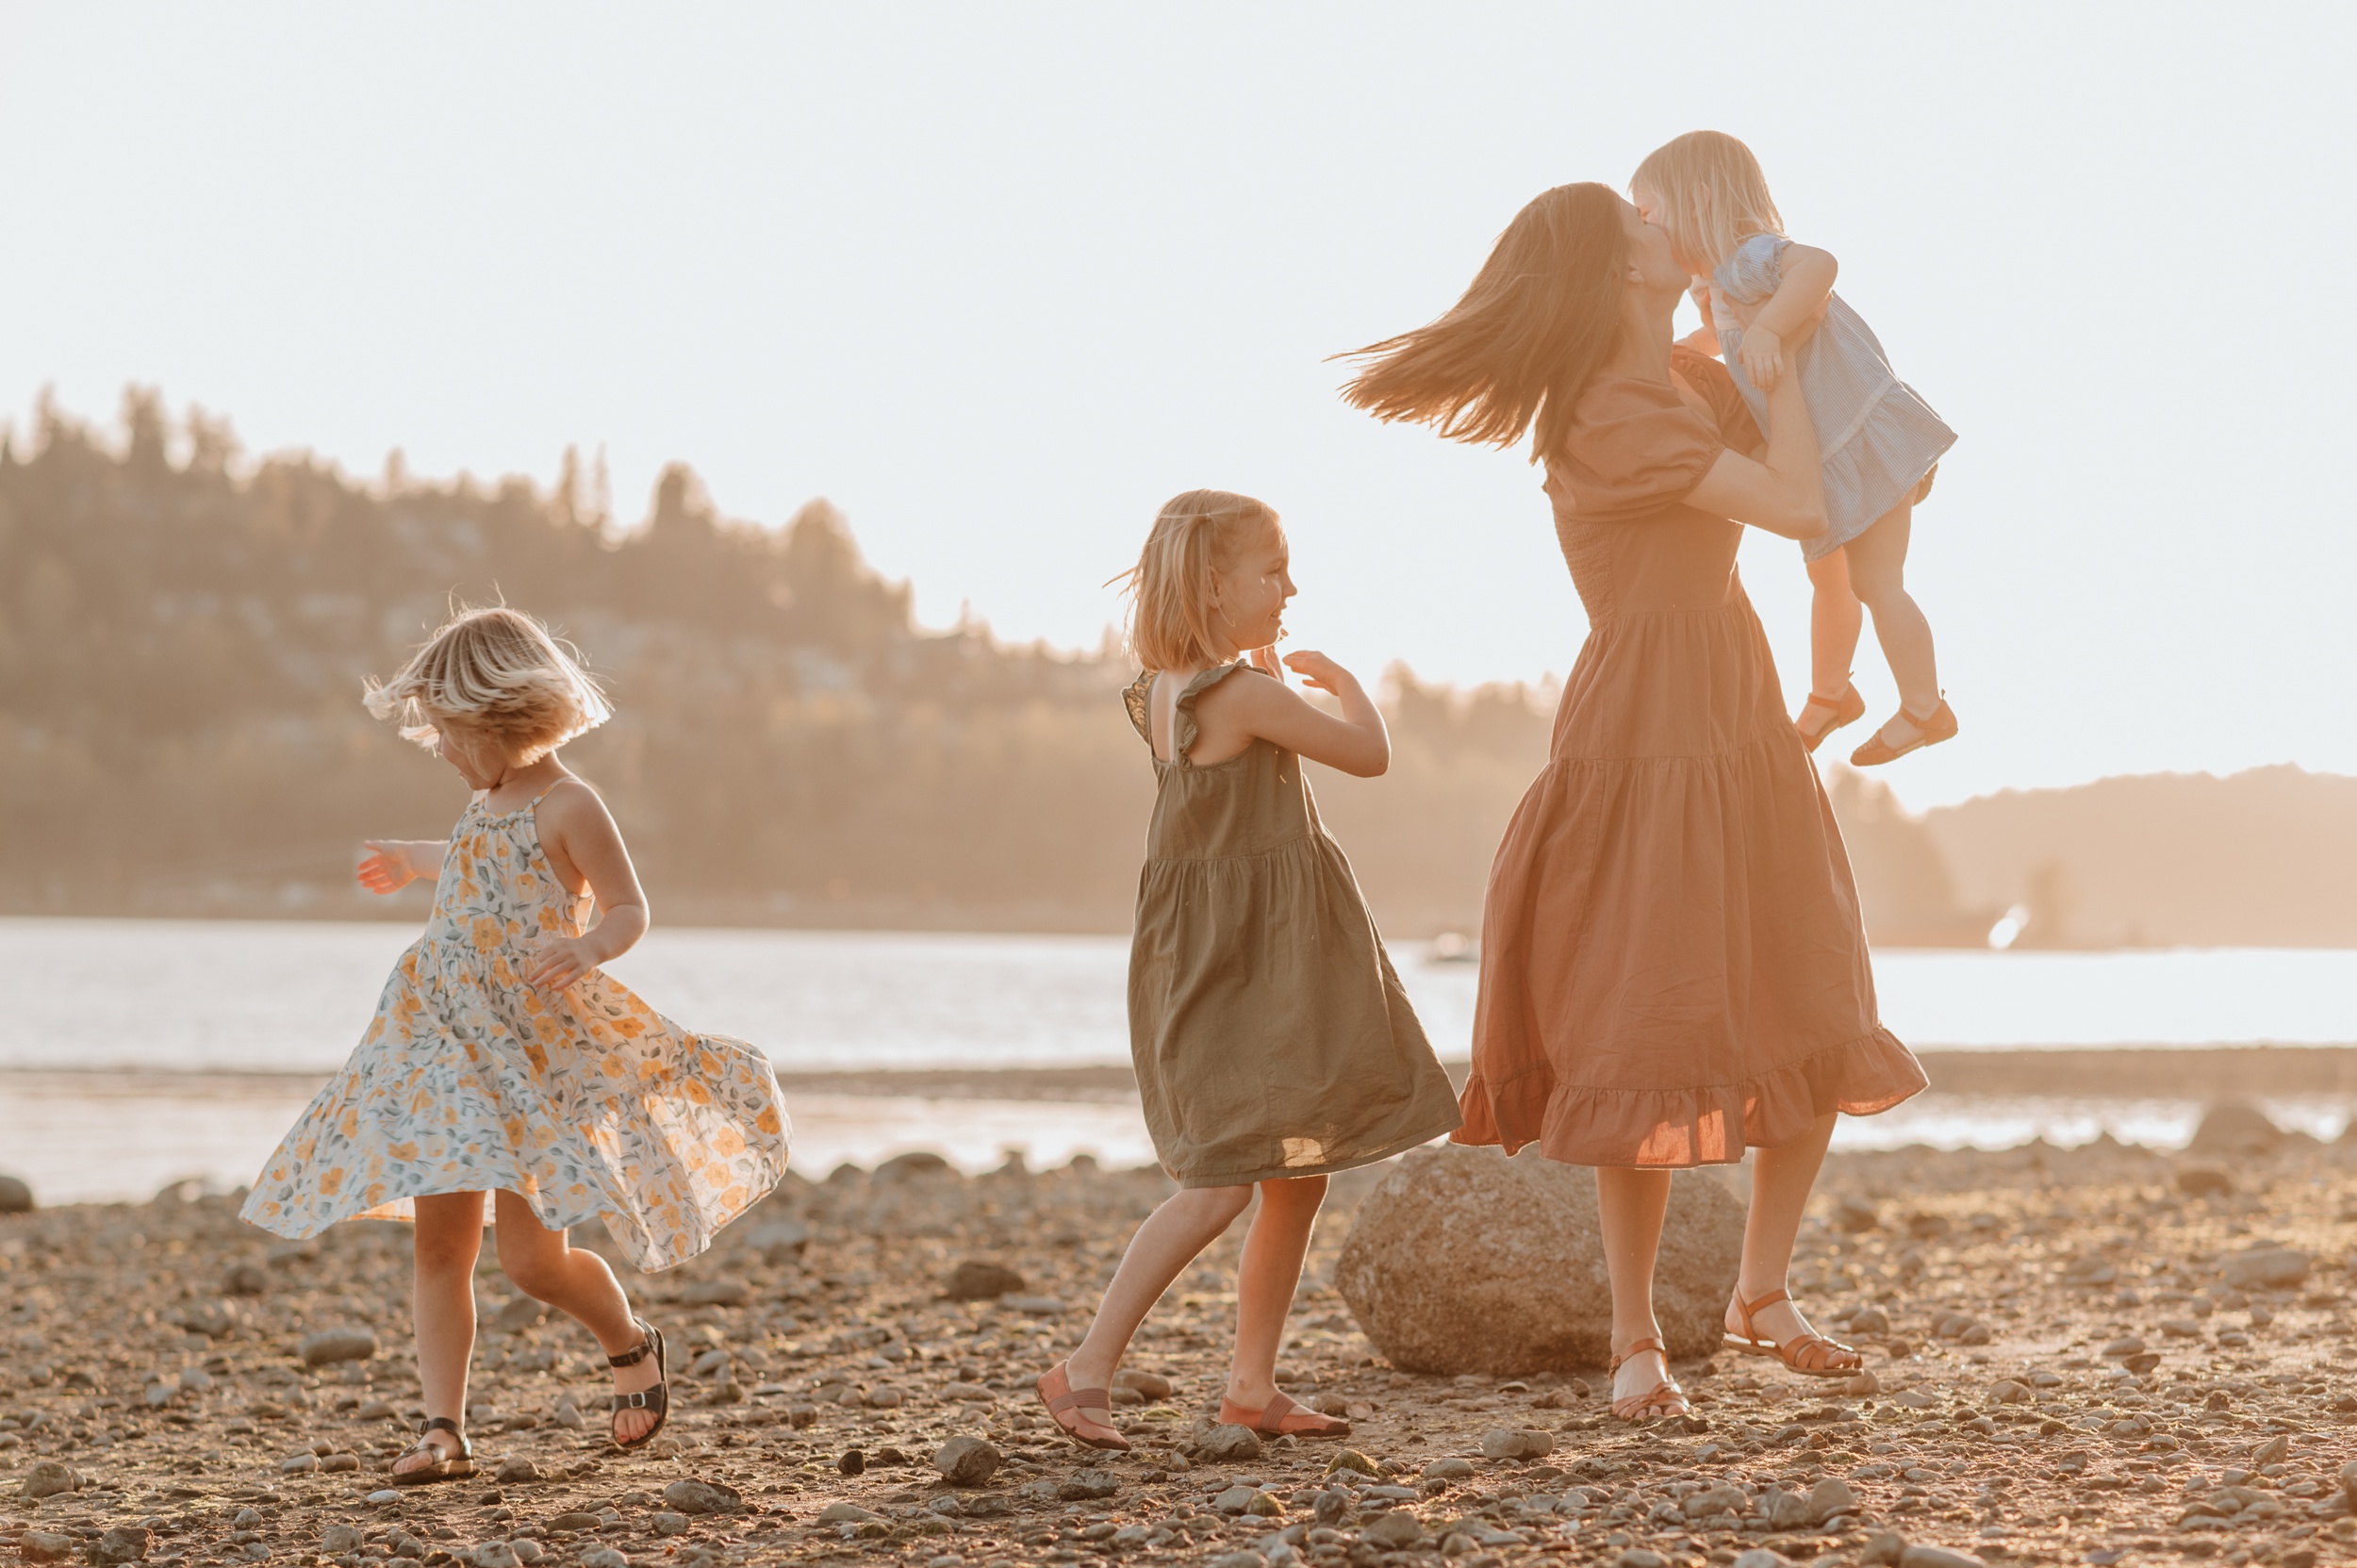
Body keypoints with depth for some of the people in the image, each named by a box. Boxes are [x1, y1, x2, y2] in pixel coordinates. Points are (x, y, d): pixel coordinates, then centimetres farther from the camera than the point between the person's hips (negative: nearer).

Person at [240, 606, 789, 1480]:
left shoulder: (567, 807, -10)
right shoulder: (488, 803, 13)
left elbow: (629, 909, -9)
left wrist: (589, 948, -31)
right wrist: (416, 863, 49)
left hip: (536, 1055, -7)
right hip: (452, 1054, 7)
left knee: (533, 1260, -8)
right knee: (439, 1247, -1)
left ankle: (631, 1345, 21)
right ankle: (443, 1431, 1)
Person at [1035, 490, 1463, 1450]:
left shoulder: (1158, 695, 8)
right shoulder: (1251, 694, -18)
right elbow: (1370, 756, -9)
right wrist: (1345, 684, 9)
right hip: (1251, 957, -9)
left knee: (1298, 1176, 12)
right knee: (1221, 1183, -10)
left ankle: (1252, 1385, 16)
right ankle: (1088, 1367, -9)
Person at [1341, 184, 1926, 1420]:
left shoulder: (1695, 381, 10)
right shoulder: (1611, 417, -18)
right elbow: (1797, 507, -20)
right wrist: (1777, 364, -8)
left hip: (1740, 720, 9)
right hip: (1648, 728, -9)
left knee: (1818, 1028, 8)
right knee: (1653, 1045, -5)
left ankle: (1762, 1296, 21)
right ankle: (1635, 1341, 7)